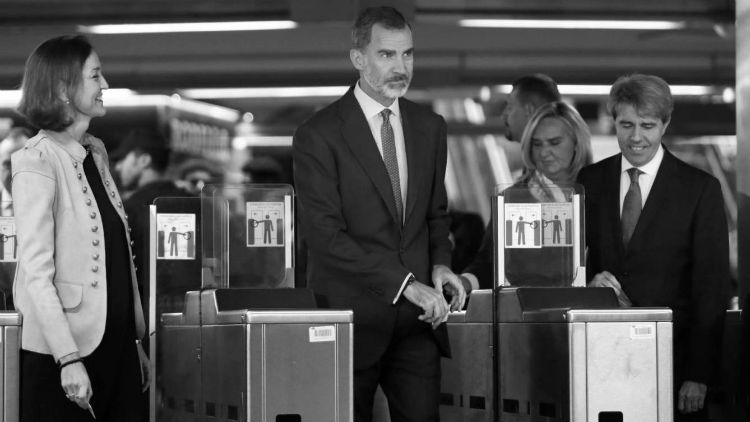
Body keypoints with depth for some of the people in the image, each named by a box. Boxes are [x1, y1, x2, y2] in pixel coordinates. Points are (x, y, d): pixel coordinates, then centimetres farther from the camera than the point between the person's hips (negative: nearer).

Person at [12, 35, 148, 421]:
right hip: (61, 350, -7)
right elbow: (36, 272, -17)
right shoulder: (38, 163, -12)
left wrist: (135, 338, 15)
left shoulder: (95, 153, 12)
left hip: (114, 342, 7)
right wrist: (68, 359, -22)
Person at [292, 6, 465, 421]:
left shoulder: (430, 127, 10)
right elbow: (325, 235, -15)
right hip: (351, 314, -4)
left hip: (416, 318, 4)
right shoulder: (318, 135, -8)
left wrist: (439, 263, 0)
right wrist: (405, 283, -20)